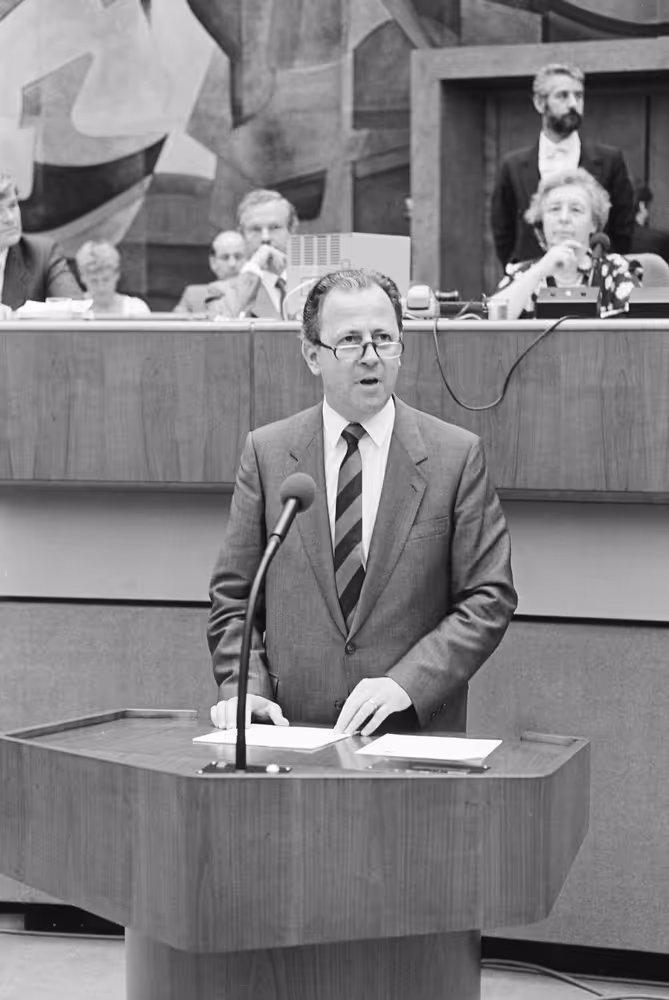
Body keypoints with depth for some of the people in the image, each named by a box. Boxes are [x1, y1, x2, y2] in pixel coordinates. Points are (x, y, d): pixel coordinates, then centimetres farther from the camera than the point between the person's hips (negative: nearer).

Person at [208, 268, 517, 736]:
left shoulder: (456, 455, 3)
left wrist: (406, 683, -10)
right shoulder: (267, 452, 9)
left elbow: (489, 599, 2)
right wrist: (244, 685, -5)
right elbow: (233, 597, 11)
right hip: (293, 729, 1)